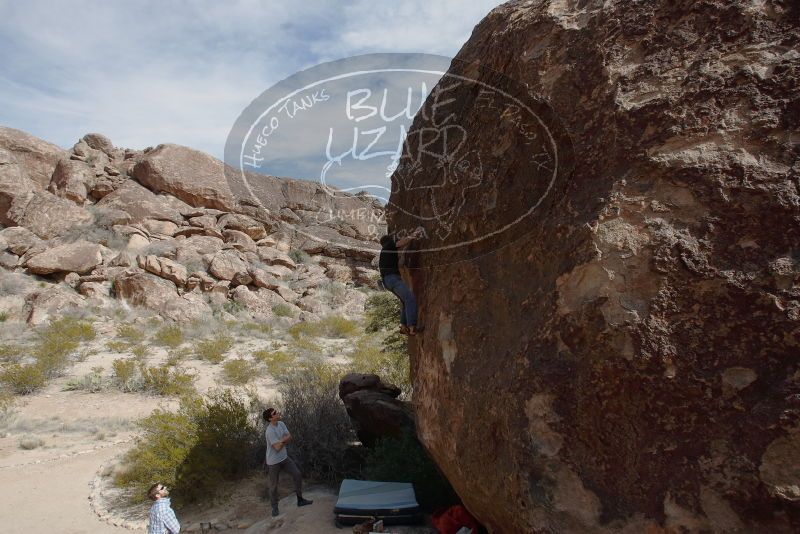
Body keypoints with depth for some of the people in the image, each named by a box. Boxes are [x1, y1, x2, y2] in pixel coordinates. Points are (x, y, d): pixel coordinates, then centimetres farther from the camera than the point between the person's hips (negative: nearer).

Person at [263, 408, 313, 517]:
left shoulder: (281, 424, -3)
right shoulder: (270, 431, -27)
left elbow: (289, 437, -3)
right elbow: (277, 447, -28)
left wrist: (281, 440, -21)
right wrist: (285, 440, -11)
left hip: (284, 457, 7)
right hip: (273, 462, -7)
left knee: (297, 475, 7)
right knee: (273, 486, 7)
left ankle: (300, 500, 21)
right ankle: (274, 508, 27)